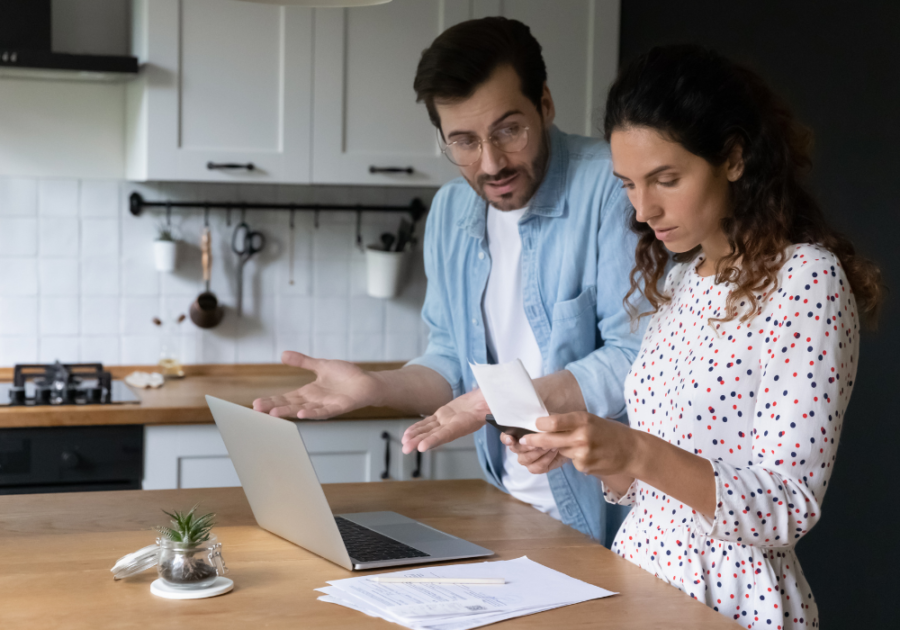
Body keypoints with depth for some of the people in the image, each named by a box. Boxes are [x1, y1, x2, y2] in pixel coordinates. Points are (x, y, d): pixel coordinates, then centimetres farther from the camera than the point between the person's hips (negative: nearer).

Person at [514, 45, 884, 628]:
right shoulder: (681, 279, 10)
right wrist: (581, 447, -4)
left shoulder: (807, 280, -12)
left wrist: (640, 453, -28)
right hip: (641, 565, 6)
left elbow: (790, 511, -17)